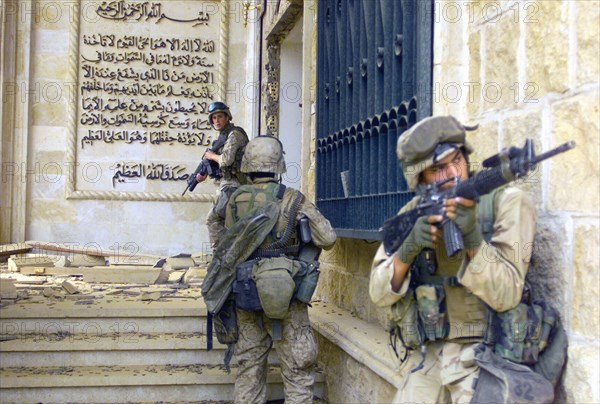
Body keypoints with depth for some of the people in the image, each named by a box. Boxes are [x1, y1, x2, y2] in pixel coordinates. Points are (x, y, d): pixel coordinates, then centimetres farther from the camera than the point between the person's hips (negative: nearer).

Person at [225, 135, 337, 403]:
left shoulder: (235, 201, 2)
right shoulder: (293, 200, -7)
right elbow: (327, 239, -6)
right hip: (286, 297, -3)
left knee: (249, 367, 14)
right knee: (298, 370, 6)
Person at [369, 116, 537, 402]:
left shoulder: (506, 202, -10)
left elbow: (506, 295, -17)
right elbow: (379, 293, -2)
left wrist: (472, 238, -31)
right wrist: (408, 249, -19)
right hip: (427, 358, 4)